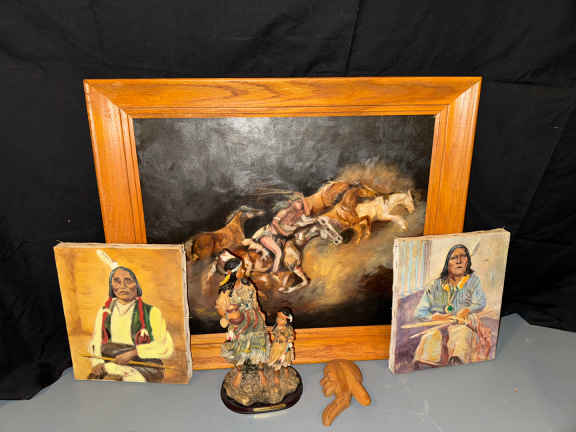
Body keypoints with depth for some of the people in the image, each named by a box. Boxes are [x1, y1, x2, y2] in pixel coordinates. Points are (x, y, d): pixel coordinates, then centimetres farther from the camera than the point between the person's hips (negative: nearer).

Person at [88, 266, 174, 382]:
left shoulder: (151, 312, 0)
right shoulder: (104, 312, 14)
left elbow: (166, 346, -7)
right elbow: (95, 343, 13)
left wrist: (133, 353, -16)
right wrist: (97, 363, -7)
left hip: (145, 366, -3)